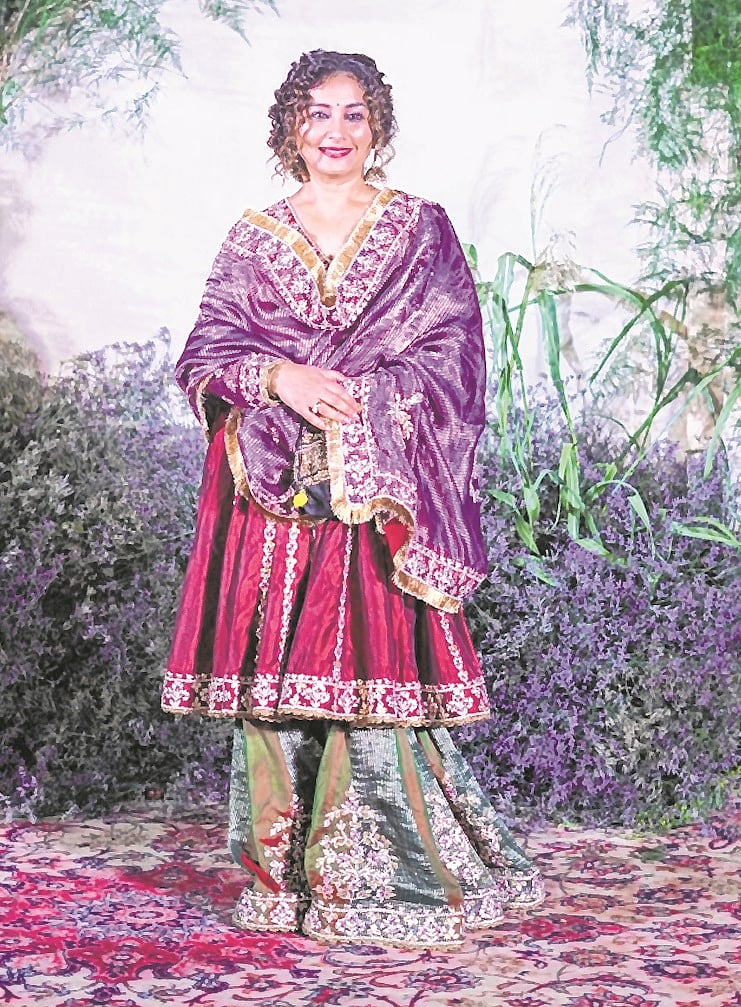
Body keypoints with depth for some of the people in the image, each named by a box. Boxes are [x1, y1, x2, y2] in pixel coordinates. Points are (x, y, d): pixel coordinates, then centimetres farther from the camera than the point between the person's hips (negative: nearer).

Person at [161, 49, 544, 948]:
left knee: (373, 674, -7)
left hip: (376, 491, -2)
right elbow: (206, 352, 7)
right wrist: (280, 377, -12)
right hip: (274, 488, 2)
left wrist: (361, 398, -11)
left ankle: (368, 880, 5)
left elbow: (451, 358, 2)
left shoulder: (420, 232, 9)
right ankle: (283, 876, 10)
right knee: (272, 672, 0)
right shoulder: (253, 240, 14)